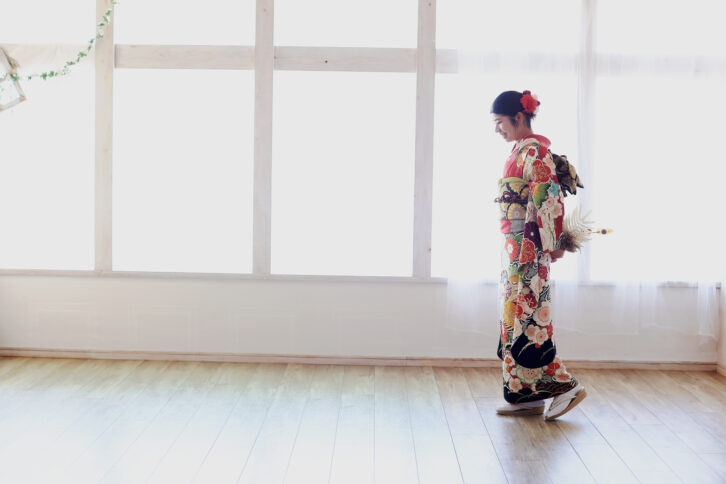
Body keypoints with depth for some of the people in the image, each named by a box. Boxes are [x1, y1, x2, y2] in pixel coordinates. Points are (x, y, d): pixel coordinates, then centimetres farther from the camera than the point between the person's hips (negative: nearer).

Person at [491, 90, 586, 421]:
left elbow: (549, 200, -19)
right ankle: (527, 397, 16)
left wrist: (552, 244, -16)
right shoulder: (520, 151, 17)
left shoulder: (534, 151, -13)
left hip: (528, 247, -10)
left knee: (524, 319, -8)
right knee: (515, 317, 10)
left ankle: (565, 385, 1)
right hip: (515, 246, 10)